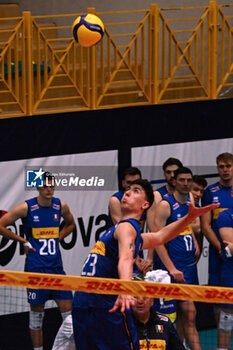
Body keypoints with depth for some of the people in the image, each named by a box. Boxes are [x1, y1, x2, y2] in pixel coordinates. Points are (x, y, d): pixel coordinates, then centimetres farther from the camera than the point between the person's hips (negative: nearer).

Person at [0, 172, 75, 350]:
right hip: (36, 267, -4)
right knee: (36, 314, 2)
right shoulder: (26, 207, -8)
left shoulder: (61, 206, 5)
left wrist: (57, 238, 10)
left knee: (68, 311, 0)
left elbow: (70, 224, 26)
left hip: (56, 266, 4)